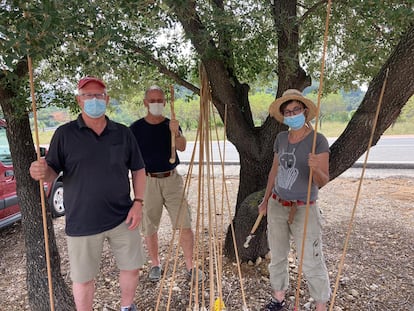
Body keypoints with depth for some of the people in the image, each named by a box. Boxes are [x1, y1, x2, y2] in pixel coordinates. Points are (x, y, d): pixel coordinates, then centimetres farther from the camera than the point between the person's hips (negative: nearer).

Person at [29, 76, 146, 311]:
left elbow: (138, 170, 5)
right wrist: (42, 172, -26)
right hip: (82, 222, -2)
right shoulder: (65, 134, -3)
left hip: (122, 218, 2)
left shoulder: (123, 133, 2)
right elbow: (52, 172, -3)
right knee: (83, 278, 12)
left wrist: (138, 202, -5)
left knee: (132, 267, 16)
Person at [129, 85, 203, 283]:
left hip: (171, 179, 1)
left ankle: (190, 265, 15)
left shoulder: (171, 125, 2)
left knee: (185, 224, -1)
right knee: (149, 227, 10)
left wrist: (176, 133, -37)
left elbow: (182, 147, -16)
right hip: (147, 181, 0)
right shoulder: (136, 128, 0)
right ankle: (155, 264, 31)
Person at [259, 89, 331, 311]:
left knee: (311, 263, 1)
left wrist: (316, 168, -37)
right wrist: (265, 200, 17)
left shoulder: (318, 140, -12)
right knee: (277, 257, 17)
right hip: (277, 206, 6)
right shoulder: (281, 138, 3)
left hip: (304, 209, -5)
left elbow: (323, 182, -15)